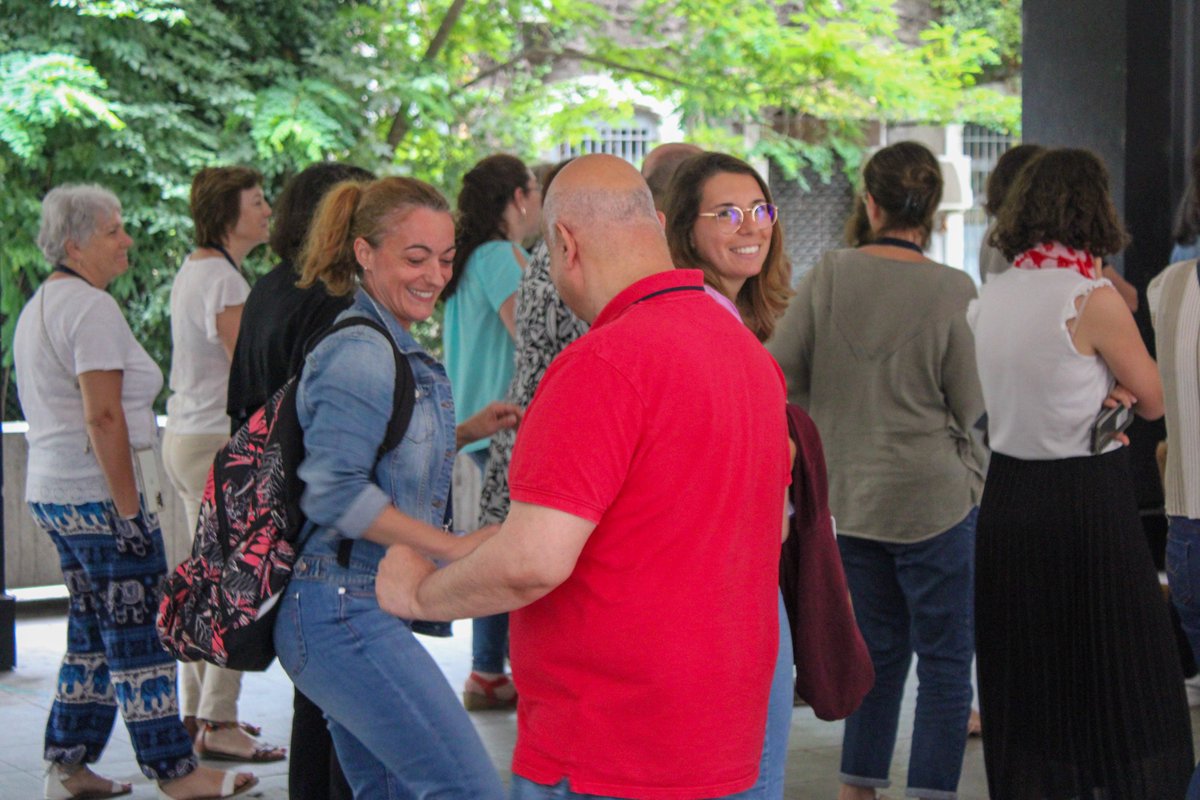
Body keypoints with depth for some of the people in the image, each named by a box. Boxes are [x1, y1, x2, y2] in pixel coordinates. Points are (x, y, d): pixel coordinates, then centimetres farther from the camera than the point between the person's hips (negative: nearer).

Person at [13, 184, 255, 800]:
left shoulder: (39, 306, 17)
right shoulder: (91, 307, -14)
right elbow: (103, 416, -21)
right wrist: (129, 511, -20)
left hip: (52, 493, 10)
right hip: (97, 494, -10)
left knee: (92, 630, 15)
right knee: (138, 634, -5)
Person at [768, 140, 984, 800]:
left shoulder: (829, 275, -3)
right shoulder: (952, 290, -12)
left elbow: (778, 373, -1)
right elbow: (973, 408, -7)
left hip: (850, 496, 5)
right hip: (934, 497, -5)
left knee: (877, 650, 18)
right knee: (945, 661, 4)